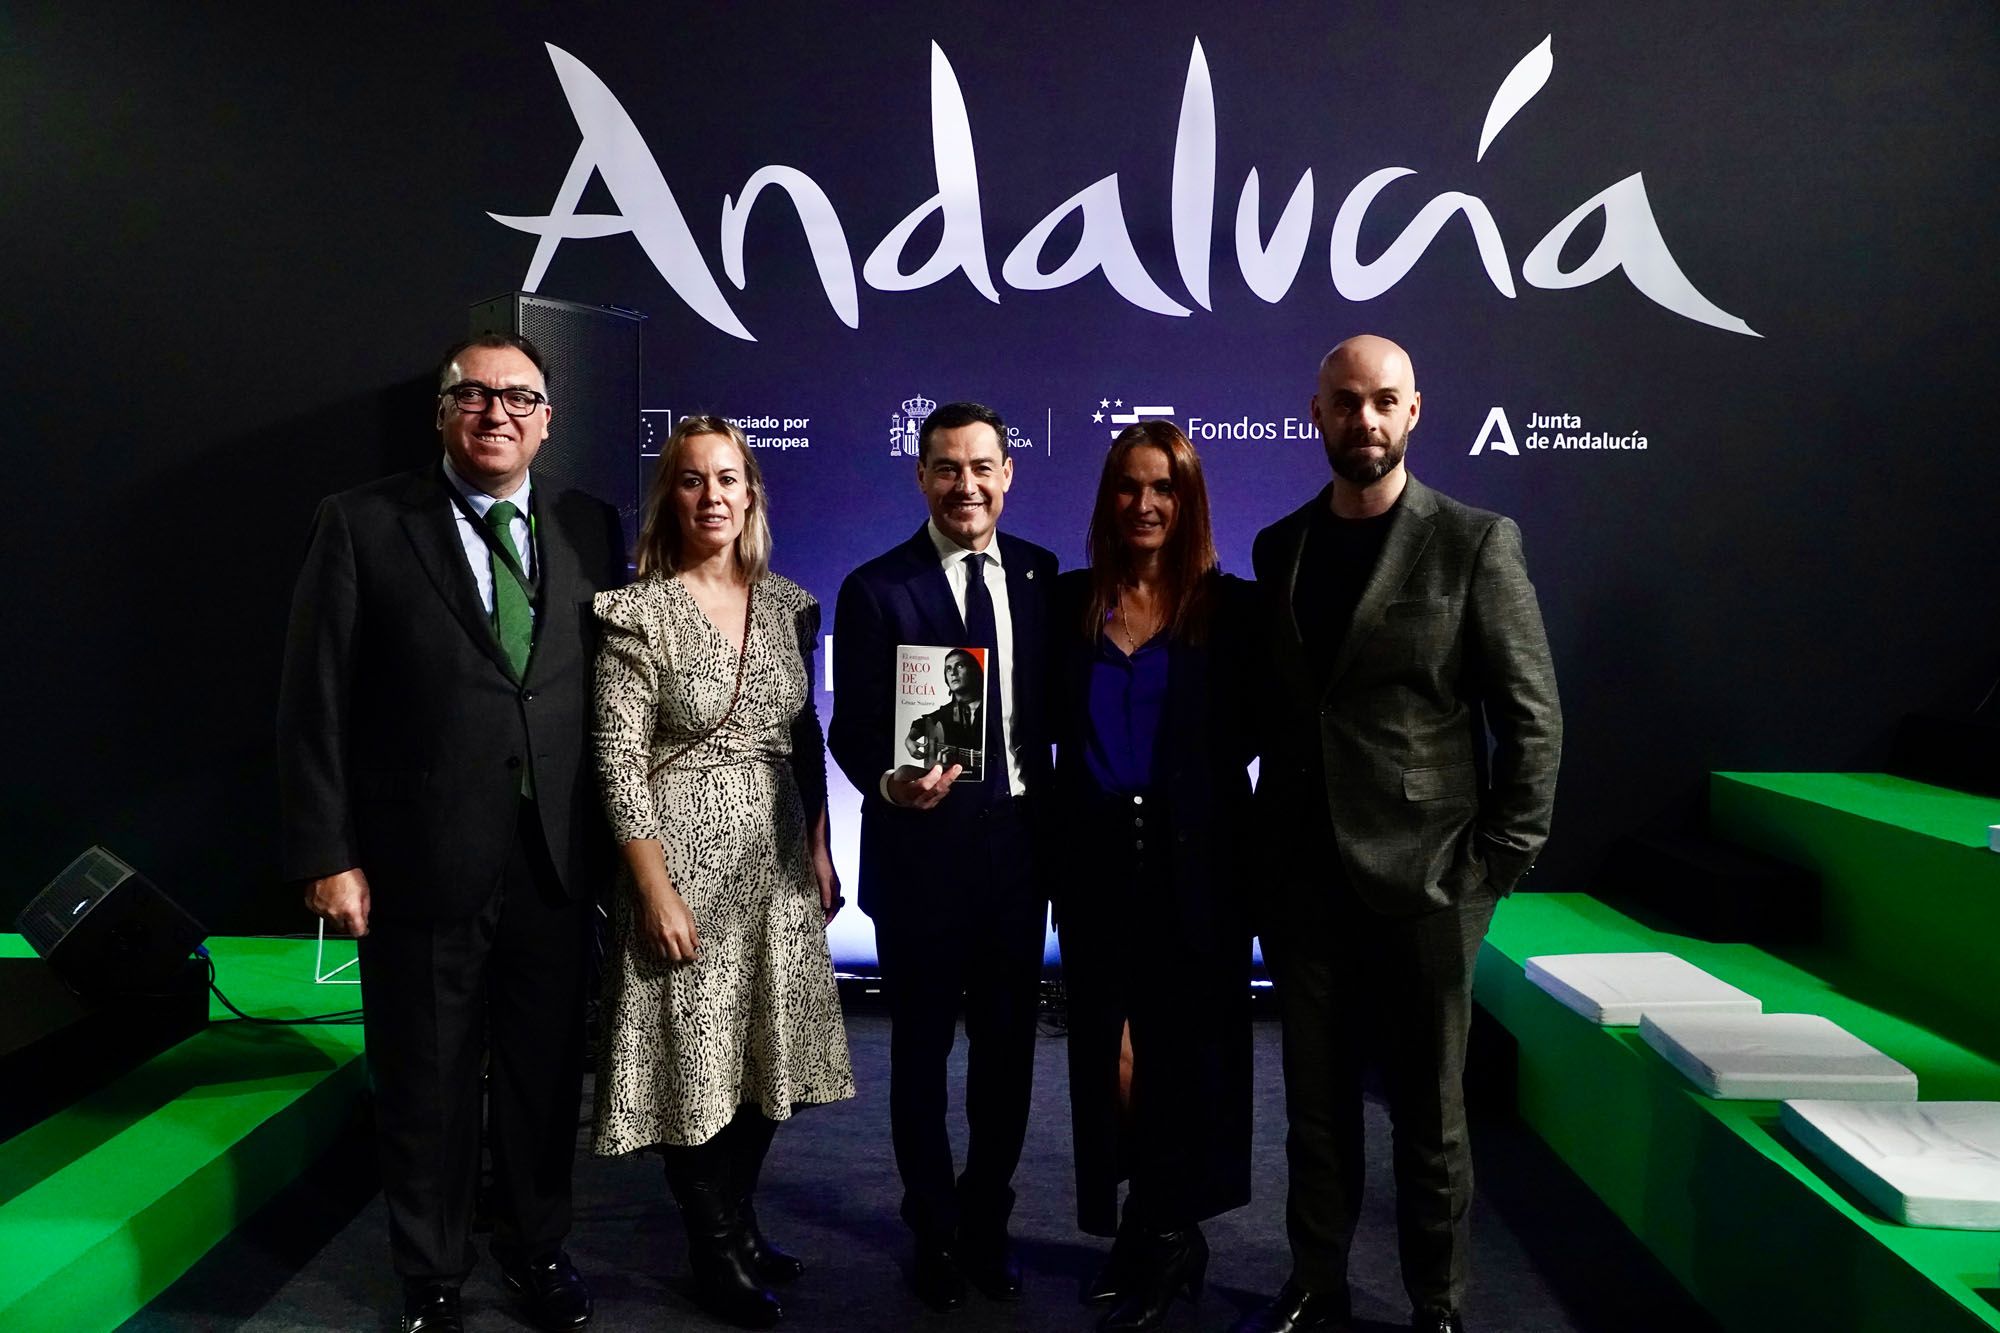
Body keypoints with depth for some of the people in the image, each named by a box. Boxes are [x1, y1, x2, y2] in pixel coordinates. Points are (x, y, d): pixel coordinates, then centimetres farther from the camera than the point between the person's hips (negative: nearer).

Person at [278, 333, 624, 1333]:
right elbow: (316, 702, -5)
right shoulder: (363, 524, -3)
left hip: (558, 864, 3)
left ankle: (537, 1251, 39)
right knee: (427, 1090, 13)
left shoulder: (590, 528, 5)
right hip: (422, 865, -2)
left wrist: (614, 838, 2)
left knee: (545, 1075, 16)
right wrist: (325, 855, -9)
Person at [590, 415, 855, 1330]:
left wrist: (820, 853, 8)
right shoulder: (639, 612, -9)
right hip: (687, 859, -5)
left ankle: (739, 1220, 35)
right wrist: (656, 889, -15)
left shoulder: (788, 603, 6)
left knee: (767, 1054, 14)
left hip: (778, 859, 5)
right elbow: (620, 762, -12)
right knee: (696, 1058, 6)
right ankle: (716, 1253, 25)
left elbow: (806, 741, 11)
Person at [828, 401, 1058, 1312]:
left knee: (1008, 1045, 15)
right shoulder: (875, 589, -7)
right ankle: (934, 1230, 34)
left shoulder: (1040, 575, 3)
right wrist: (889, 783, -29)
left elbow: (1053, 701, 7)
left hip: (1020, 842, 3)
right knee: (922, 1049, 13)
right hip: (923, 850, -3)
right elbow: (853, 729, -9)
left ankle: (986, 1220, 36)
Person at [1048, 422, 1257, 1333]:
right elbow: (1050, 721, 6)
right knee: (1107, 1044, 11)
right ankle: (1160, 1237, 29)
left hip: (1194, 861, -3)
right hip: (1096, 858, 3)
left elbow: (1257, 723, -5)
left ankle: (1159, 1239, 25)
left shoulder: (1228, 606, -5)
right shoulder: (1070, 601, 4)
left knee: (1184, 1045, 6)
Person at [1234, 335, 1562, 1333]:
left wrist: (1498, 864, -10)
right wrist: (1268, 852, 5)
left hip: (1423, 878, -3)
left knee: (1429, 1114, 9)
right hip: (1306, 877, 4)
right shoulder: (1279, 547, 8)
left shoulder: (1475, 543, -5)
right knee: (1316, 1107, 14)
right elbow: (1277, 708, 11)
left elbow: (1533, 717, -5)